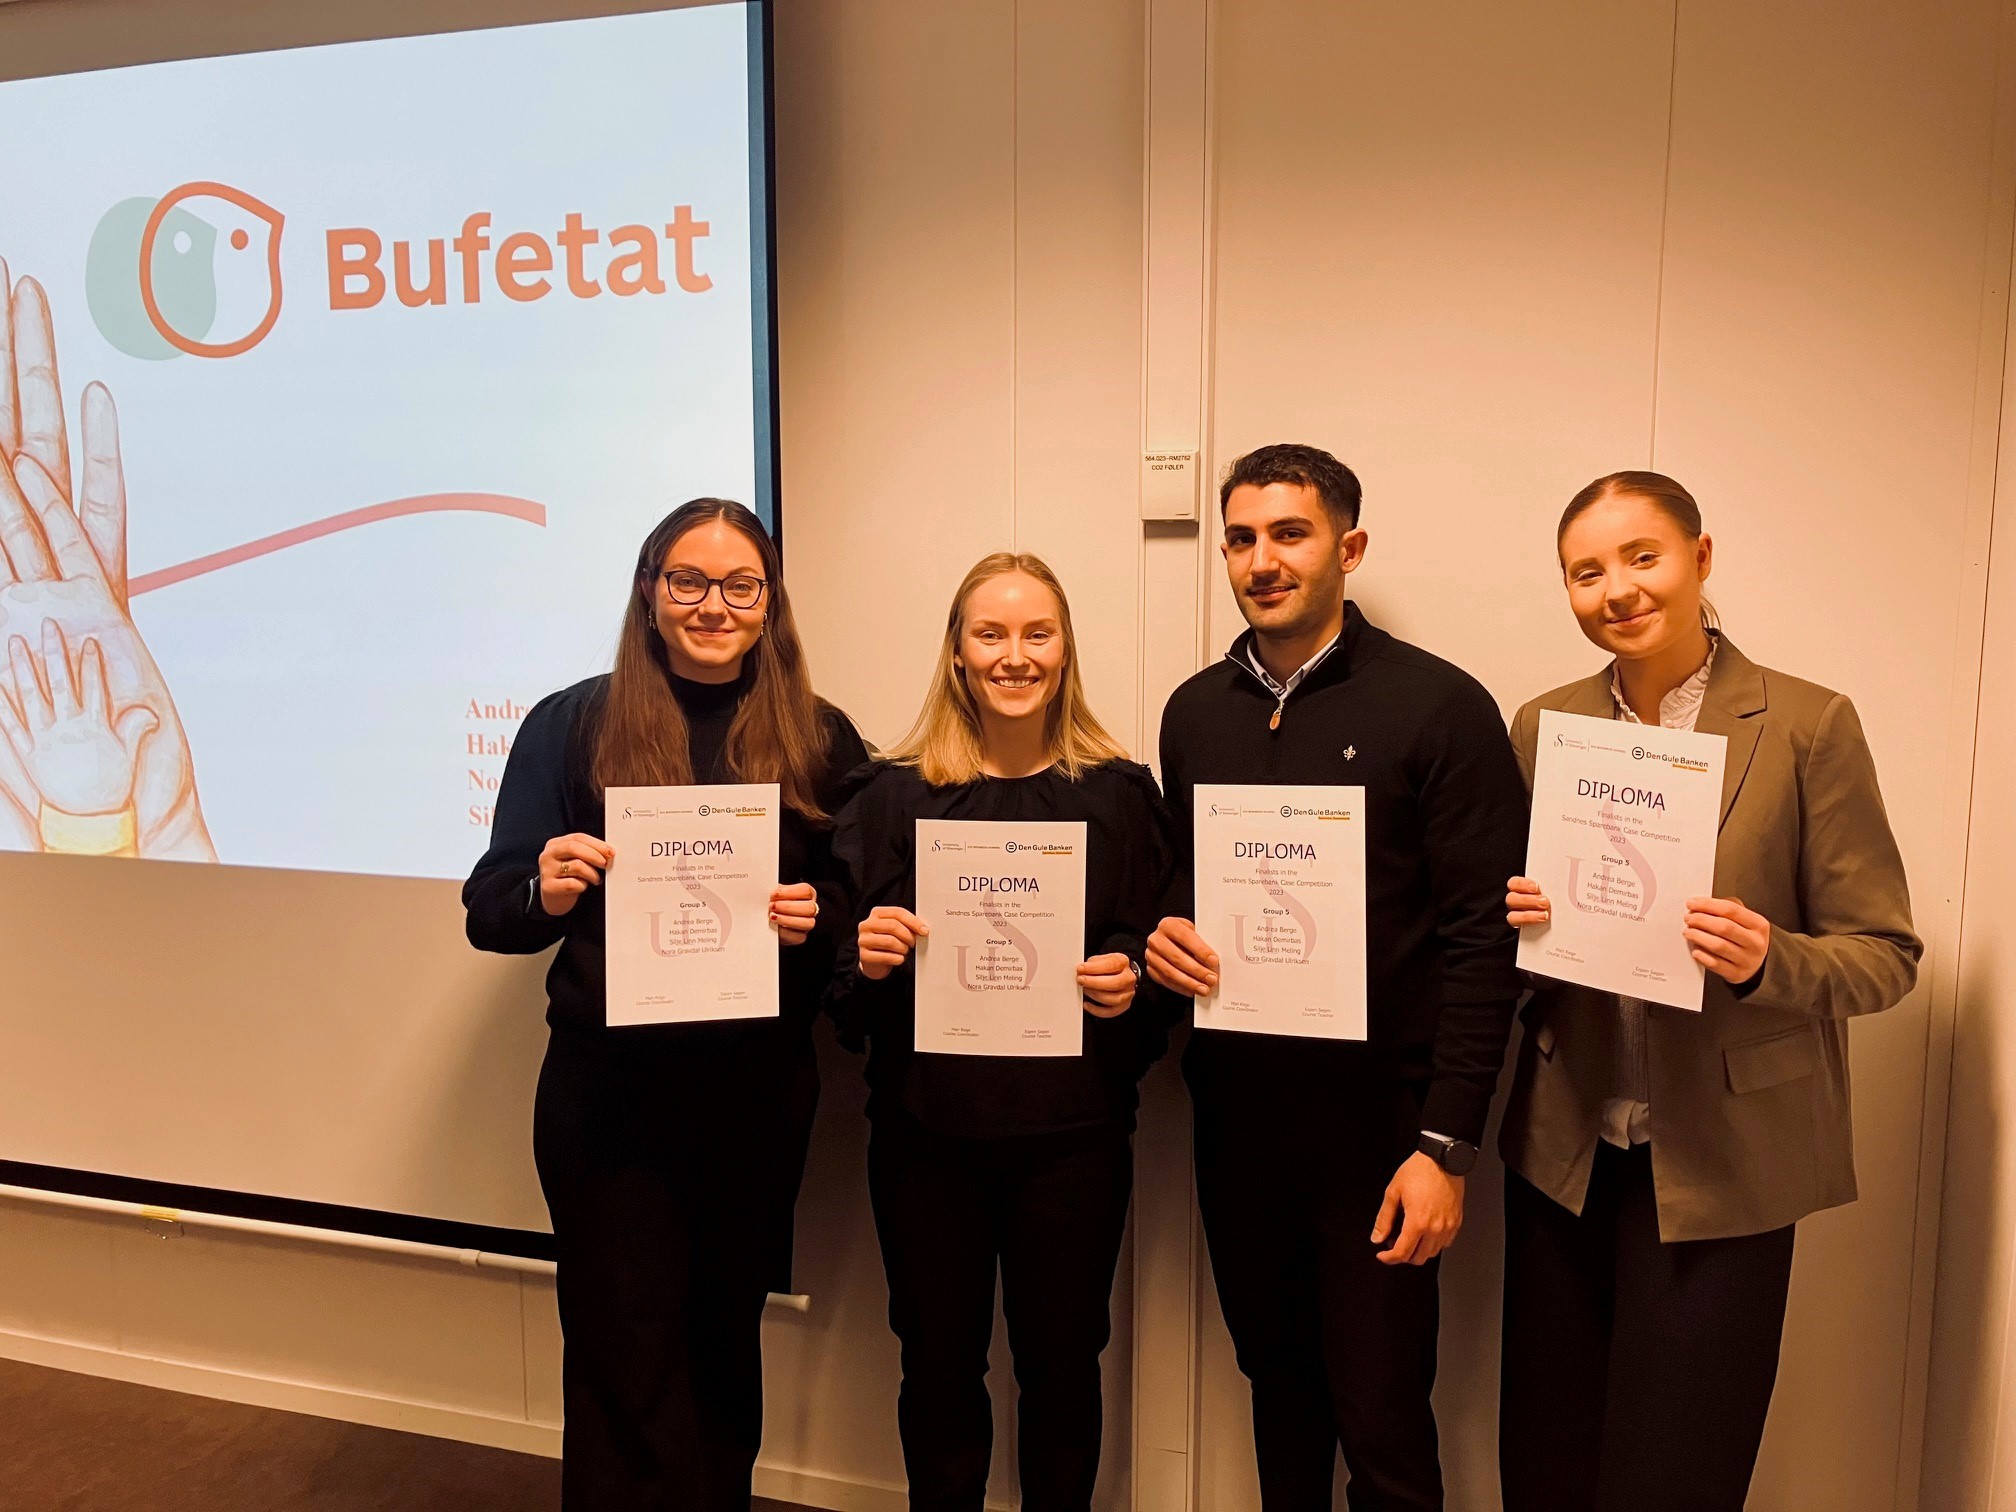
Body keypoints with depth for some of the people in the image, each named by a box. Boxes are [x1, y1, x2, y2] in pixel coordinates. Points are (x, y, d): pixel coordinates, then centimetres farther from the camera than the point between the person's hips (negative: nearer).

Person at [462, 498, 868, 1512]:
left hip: (761, 1092, 2)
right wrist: (544, 893, -24)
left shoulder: (821, 739, 0)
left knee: (724, 1347, 19)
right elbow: (489, 909, -3)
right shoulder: (572, 724, -2)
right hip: (609, 1090, -1)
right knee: (628, 1363, 5)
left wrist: (817, 919, -17)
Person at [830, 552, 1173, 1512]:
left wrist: (1131, 985, -17)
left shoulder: (1120, 793, -1)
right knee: (938, 1365, 14)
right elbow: (845, 989, 3)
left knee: (1061, 1365, 13)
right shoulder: (892, 793, 0)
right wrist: (867, 961, -18)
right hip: (926, 1127, 1)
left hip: (1072, 1132, 0)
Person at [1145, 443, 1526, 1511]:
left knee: (1381, 1422, 5)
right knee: (1277, 1382, 20)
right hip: (1234, 1113, 5)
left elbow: (1481, 941, -12)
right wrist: (1164, 936, -5)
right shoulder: (1195, 712, 7)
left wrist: (1447, 1144, -15)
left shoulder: (1440, 708, -10)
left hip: (1374, 1121, -4)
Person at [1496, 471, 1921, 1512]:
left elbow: (1885, 955, -4)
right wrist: (1516, 918, -11)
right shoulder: (1543, 725, 3)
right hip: (1562, 1150, 3)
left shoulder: (1808, 726, -7)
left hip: (1721, 1162, -3)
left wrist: (1767, 960, -24)